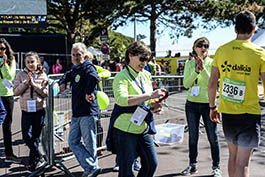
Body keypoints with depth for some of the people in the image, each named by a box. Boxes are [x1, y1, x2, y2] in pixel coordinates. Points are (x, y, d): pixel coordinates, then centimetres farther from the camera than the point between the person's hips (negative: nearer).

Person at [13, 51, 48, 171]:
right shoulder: (21, 75, 5)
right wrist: (26, 82, -13)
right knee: (26, 137, -7)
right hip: (26, 110, 1)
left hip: (39, 109, -1)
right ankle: (40, 158, 10)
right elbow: (15, 91, -2)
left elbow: (45, 93, -4)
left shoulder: (42, 75, 3)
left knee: (35, 137, 5)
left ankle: (32, 162, 20)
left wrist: (34, 84, -12)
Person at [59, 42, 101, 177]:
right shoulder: (74, 70, 17)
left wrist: (88, 92, -24)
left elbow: (94, 77, -33)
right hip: (76, 113, 9)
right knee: (73, 142, 6)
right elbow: (67, 77, 38)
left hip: (88, 112, -9)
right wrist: (62, 83, 18)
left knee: (89, 143, 1)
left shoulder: (88, 67, -9)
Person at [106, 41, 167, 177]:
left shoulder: (146, 75, 11)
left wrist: (155, 104, -3)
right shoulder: (122, 76, -12)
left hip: (143, 129, 7)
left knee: (152, 164, 11)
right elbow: (121, 98, -32)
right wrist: (150, 95, -32)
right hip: (125, 129, -7)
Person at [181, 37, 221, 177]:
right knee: (193, 136, 12)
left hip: (208, 104, -2)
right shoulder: (189, 63, 4)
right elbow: (186, 84, -7)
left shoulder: (212, 63, -3)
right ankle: (193, 165, 25)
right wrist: (196, 71, -20)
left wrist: (203, 68, -24)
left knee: (213, 137, 3)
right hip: (192, 104, 3)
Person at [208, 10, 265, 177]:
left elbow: (212, 83, 4)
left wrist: (212, 107, 16)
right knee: (243, 163, 0)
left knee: (233, 155, 22)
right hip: (249, 113, -4)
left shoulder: (221, 50, 1)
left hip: (227, 113, 4)